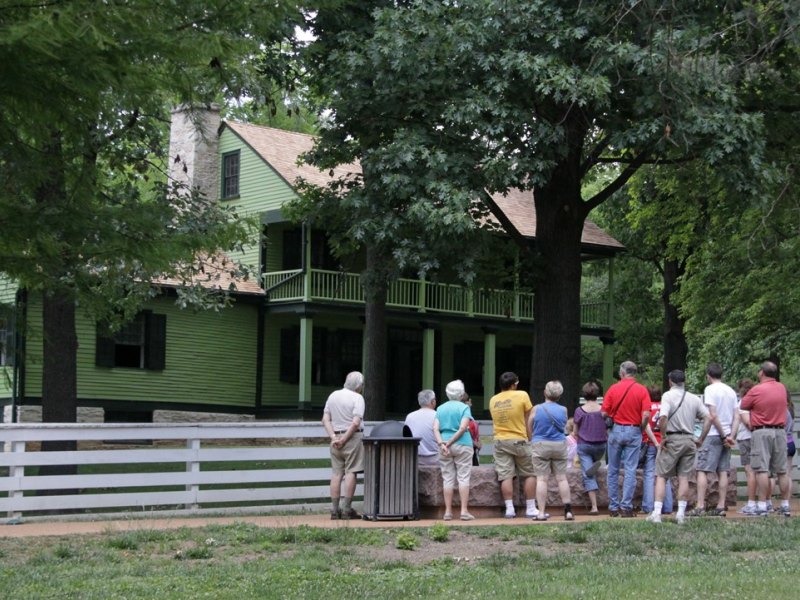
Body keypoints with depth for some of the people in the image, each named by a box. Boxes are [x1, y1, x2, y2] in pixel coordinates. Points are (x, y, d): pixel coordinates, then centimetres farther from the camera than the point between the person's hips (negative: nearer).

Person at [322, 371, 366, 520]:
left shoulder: (333, 396, 10)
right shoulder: (357, 398, -8)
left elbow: (325, 420, 5)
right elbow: (356, 423, -18)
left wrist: (333, 437, 0)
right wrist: (344, 439, -11)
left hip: (336, 438, 6)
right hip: (352, 437, -6)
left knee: (337, 473, 7)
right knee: (350, 473, -2)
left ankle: (334, 510, 6)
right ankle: (346, 509, -5)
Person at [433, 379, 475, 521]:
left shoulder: (440, 409, 9)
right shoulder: (464, 408, -2)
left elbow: (435, 428, -2)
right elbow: (463, 428, -14)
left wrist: (442, 444, -11)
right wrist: (450, 443, -11)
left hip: (444, 447, 3)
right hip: (462, 445, -3)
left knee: (447, 478, 6)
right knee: (463, 477, 0)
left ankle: (448, 512, 4)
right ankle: (464, 511, -5)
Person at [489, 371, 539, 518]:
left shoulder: (493, 400, 5)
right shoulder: (522, 396, -7)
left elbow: (494, 421, 12)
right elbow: (528, 420, -4)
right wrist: (530, 439, 3)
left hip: (500, 441, 4)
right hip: (519, 440, -4)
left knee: (506, 476, 1)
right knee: (530, 474, 7)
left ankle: (509, 509, -4)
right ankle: (531, 509, 5)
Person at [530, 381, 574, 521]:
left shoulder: (537, 409, -4)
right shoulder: (563, 410, 1)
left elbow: (530, 429, 5)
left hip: (540, 446, -2)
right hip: (559, 446, 2)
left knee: (541, 479, -2)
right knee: (562, 478, 8)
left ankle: (541, 512, -7)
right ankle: (568, 511, 6)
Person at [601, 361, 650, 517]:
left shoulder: (613, 389, -1)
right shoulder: (642, 390, -3)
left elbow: (604, 413, -3)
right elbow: (646, 415, -11)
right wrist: (641, 430, 4)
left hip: (616, 430, 1)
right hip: (634, 431, -1)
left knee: (613, 470, 9)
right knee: (630, 470, 1)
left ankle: (613, 507, 11)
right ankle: (626, 506, -3)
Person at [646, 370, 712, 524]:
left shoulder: (668, 395, -6)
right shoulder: (694, 398, 9)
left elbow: (663, 417, -21)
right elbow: (708, 418, 5)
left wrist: (663, 437, -12)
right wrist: (701, 439, 8)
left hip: (672, 440, -4)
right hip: (689, 439, 4)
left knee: (661, 476, 1)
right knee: (684, 477, 8)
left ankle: (657, 513, -6)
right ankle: (681, 513, 5)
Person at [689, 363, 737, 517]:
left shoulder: (710, 389, -8)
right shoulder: (731, 391, 13)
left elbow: (713, 416, -14)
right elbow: (737, 416, 9)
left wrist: (723, 436, -8)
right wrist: (730, 436, 4)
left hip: (713, 435, -7)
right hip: (725, 436, 7)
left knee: (702, 470, -5)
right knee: (722, 472, 8)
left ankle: (700, 507, -12)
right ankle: (721, 507, 7)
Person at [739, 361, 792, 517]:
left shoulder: (756, 390, -10)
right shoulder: (782, 388, 7)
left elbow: (743, 406, -1)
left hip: (762, 432, -5)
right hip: (780, 431, 5)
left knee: (762, 470, -7)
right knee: (782, 471, 9)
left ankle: (762, 505, -13)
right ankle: (785, 505, 13)